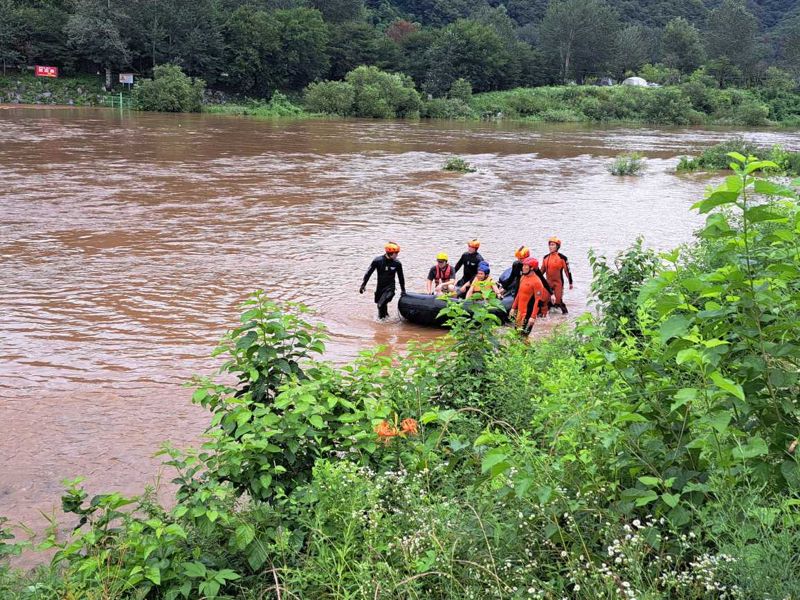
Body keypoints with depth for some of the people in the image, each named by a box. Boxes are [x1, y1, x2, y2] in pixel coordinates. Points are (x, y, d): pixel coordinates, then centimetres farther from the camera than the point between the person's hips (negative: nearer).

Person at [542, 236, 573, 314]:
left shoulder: (562, 258, -8)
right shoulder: (546, 258, 7)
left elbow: (567, 270, -5)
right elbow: (542, 270, 15)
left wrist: (570, 283, -3)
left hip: (558, 282, -5)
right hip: (548, 282, 5)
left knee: (558, 300, -6)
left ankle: (565, 312, 13)